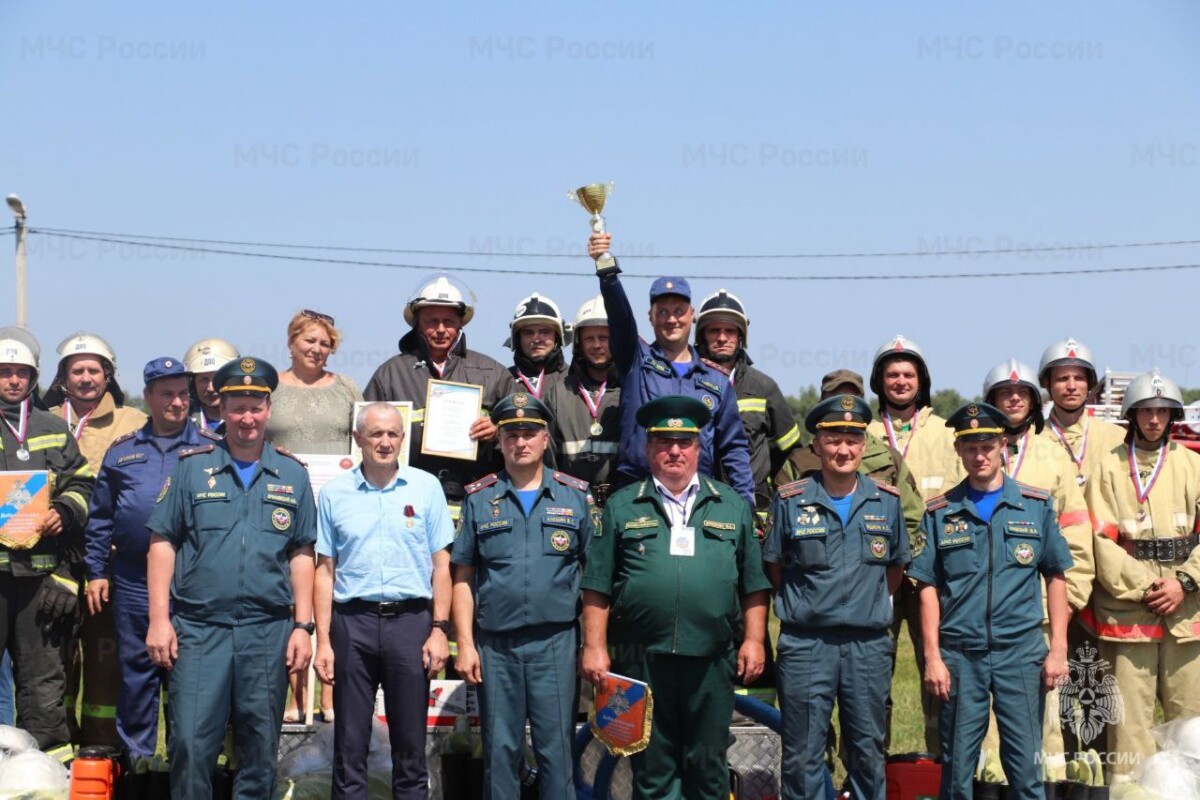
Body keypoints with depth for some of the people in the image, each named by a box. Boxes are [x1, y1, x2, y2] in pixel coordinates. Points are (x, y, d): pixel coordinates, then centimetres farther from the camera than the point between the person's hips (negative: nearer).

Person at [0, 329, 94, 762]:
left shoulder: (54, 430, 17)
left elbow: (81, 484, 16)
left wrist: (63, 513, -4)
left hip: (42, 568, 3)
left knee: (44, 674, 8)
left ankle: (49, 757, 15)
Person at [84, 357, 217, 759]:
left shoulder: (212, 449, 3)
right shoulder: (122, 451, 10)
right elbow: (100, 517, 13)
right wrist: (96, 571, 8)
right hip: (133, 584, 2)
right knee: (136, 672, 8)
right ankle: (136, 756, 18)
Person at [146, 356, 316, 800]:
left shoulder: (292, 475, 9)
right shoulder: (192, 467, 5)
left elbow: (302, 555, 9)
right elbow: (162, 543, 4)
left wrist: (303, 626, 2)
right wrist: (159, 618, -4)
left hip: (268, 631, 1)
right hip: (198, 628, -1)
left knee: (260, 749, 7)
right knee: (190, 743, -5)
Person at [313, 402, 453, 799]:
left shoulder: (426, 487, 5)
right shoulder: (334, 493, 7)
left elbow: (441, 565, 5)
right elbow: (325, 571, 7)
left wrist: (439, 630, -3)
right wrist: (323, 641, 0)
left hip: (410, 621, 0)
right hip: (352, 622, 1)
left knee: (410, 742, 6)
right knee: (349, 744, 5)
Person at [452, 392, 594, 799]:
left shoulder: (575, 496, 5)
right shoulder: (479, 499, 6)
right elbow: (463, 578, 5)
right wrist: (465, 644, -2)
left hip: (555, 642, -1)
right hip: (494, 644, 1)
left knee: (556, 748, 1)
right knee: (499, 750, 7)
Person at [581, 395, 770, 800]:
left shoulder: (733, 506, 12)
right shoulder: (621, 507, 8)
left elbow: (754, 584, 12)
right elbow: (597, 587, 6)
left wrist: (754, 639, 3)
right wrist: (594, 646, -1)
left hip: (711, 662, 1)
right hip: (642, 661, -1)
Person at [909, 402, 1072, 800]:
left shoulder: (1037, 505, 5)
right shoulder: (940, 512, 4)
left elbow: (1055, 577, 7)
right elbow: (929, 587, 4)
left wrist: (1058, 648, 0)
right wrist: (932, 657, -3)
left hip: (1021, 651, 0)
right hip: (960, 655, 0)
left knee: (1026, 767, 2)